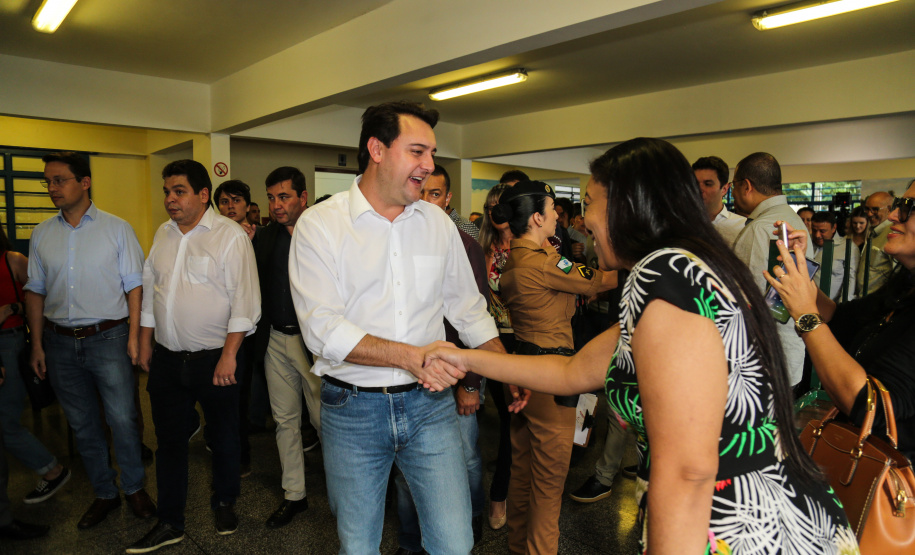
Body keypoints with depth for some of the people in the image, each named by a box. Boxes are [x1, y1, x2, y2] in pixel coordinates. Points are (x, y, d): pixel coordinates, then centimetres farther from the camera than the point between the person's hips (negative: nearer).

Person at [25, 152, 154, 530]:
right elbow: (35, 291, 11)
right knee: (82, 424, 13)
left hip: (108, 338, -4)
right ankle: (104, 494, 29)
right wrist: (37, 345, 7)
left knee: (122, 419, 1)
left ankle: (134, 488, 22)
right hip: (60, 342, 4)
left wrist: (133, 336, -10)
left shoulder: (116, 229, -3)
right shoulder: (42, 234, 7)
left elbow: (134, 286, -4)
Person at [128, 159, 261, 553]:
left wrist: (229, 354, -18)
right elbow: (150, 288, 17)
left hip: (215, 359, -5)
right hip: (166, 358, 6)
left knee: (223, 438, 10)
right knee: (169, 441, 13)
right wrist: (145, 342, 14)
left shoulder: (230, 235, -10)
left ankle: (224, 504, 33)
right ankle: (169, 523, 27)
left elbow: (244, 299, -15)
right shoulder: (163, 234, 10)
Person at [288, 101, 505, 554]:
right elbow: (323, 329, -17)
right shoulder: (319, 224, -7)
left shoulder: (437, 222, 4)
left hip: (429, 403, 3)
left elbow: (468, 308, 13)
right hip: (352, 408, -2)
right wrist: (410, 355, -25)